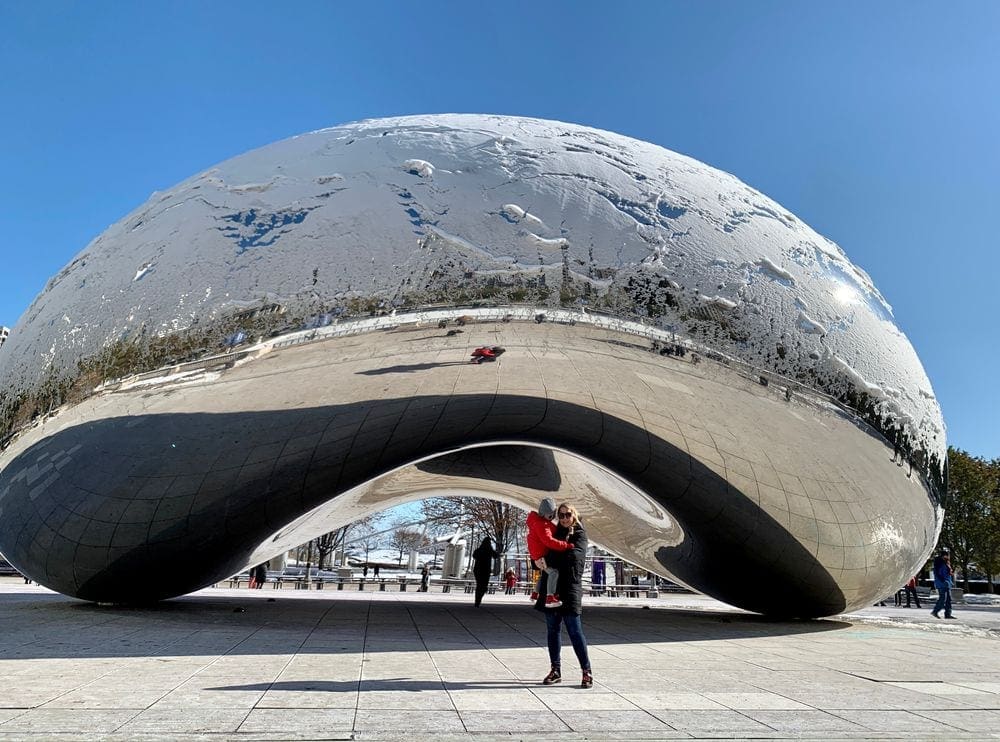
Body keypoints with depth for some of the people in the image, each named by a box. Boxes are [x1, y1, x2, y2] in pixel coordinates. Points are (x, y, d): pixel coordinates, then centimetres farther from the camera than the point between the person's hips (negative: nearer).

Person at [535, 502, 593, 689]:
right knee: (553, 630, 8)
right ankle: (556, 670, 16)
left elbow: (574, 555, -15)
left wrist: (548, 559, -15)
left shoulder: (579, 534, 1)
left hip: (570, 588, -5)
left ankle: (587, 671, 2)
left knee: (575, 630, -6)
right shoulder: (555, 533, 16)